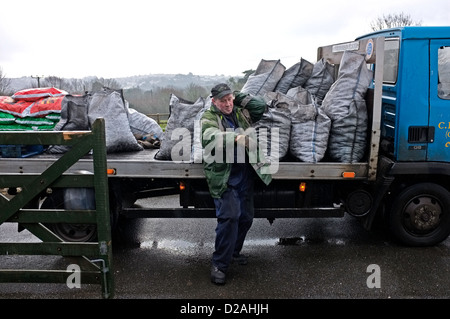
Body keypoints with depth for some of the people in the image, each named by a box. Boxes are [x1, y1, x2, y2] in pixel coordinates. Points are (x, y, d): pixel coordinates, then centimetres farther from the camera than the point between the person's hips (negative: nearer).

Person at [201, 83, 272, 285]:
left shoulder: (241, 113, 16)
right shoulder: (209, 118, -2)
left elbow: (261, 108, 17)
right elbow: (212, 136, -21)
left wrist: (240, 96, 11)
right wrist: (237, 137, -36)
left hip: (245, 175, 6)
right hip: (224, 177, -6)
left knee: (246, 217, 12)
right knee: (229, 216, -16)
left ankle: (233, 252, 32)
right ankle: (219, 264, -4)